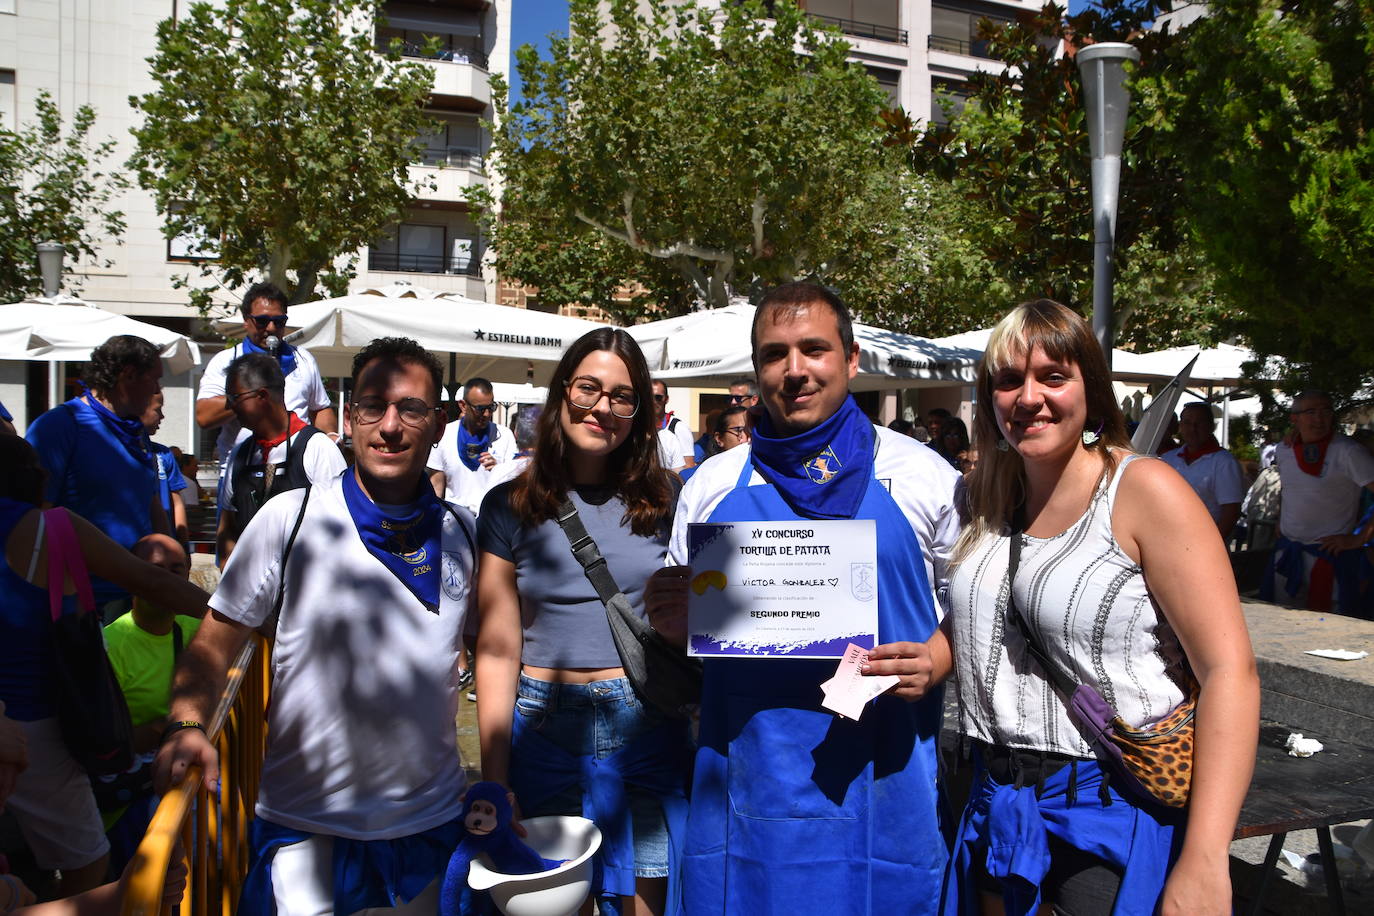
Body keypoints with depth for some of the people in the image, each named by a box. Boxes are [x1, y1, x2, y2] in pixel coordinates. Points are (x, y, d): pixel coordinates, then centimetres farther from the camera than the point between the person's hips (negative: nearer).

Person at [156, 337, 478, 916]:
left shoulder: (463, 533, -1)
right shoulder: (290, 519, -9)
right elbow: (215, 644, -5)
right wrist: (187, 723, -23)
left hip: (432, 820, 3)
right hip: (305, 823, -2)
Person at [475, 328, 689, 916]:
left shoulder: (664, 502, 3)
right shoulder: (510, 507, 0)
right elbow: (497, 651, 0)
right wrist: (494, 783, -2)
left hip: (648, 728, 1)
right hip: (547, 729, 0)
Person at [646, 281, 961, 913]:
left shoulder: (924, 477, -1)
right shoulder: (711, 484, 4)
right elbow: (678, 625, 14)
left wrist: (934, 664, -13)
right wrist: (671, 621, -8)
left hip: (882, 797, -1)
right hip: (743, 793, 2)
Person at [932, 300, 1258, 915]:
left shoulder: (1144, 489, -13)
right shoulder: (994, 500, 6)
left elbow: (1230, 668, -19)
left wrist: (1204, 864, -26)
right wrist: (924, 664, -4)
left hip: (1113, 812, -6)